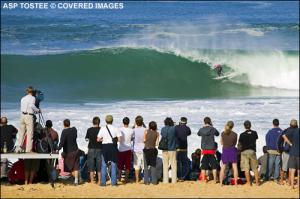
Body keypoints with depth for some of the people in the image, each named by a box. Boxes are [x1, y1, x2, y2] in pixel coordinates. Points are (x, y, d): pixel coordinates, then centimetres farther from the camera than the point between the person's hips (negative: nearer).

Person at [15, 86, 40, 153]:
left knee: (21, 133, 10)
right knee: (30, 134, -2)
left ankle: (18, 147, 2)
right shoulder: (32, 98, -3)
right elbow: (32, 106, -20)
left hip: (22, 115, 6)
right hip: (29, 116, -6)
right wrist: (38, 110, -6)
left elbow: (22, 107, 16)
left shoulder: (23, 99, 16)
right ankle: (28, 150, -3)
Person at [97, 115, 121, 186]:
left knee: (104, 165, 7)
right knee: (113, 165, 7)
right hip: (113, 146, 0)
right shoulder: (116, 129, -4)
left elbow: (98, 139, -4)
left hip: (105, 146, 0)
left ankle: (103, 182, 6)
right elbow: (119, 139, -7)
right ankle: (113, 182, 7)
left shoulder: (102, 129, -3)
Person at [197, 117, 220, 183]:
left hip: (204, 150, 2)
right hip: (211, 150, -2)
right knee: (214, 165, 5)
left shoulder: (201, 130, -1)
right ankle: (215, 179, 3)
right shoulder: (212, 129, -7)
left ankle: (203, 179, 7)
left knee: (203, 166, 8)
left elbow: (198, 134, 20)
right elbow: (217, 134, 12)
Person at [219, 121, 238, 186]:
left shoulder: (223, 133, -5)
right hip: (232, 150, -1)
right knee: (234, 167, 6)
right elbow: (235, 143, 4)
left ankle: (221, 183, 5)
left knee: (223, 167, 8)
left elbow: (222, 143, 7)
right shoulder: (234, 134, -10)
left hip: (225, 150, 1)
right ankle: (235, 182, 7)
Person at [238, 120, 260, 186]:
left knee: (246, 168, -1)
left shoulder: (242, 135, -7)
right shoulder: (254, 133, 2)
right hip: (252, 151, 2)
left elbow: (239, 143, 4)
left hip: (244, 151, -2)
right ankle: (257, 181, 10)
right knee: (255, 168, 10)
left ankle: (248, 182, -3)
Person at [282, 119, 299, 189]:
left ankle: (292, 185, -1)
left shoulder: (292, 131, -5)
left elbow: (284, 136, -21)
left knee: (292, 170, 2)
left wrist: (290, 144, -12)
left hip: (293, 152, -2)